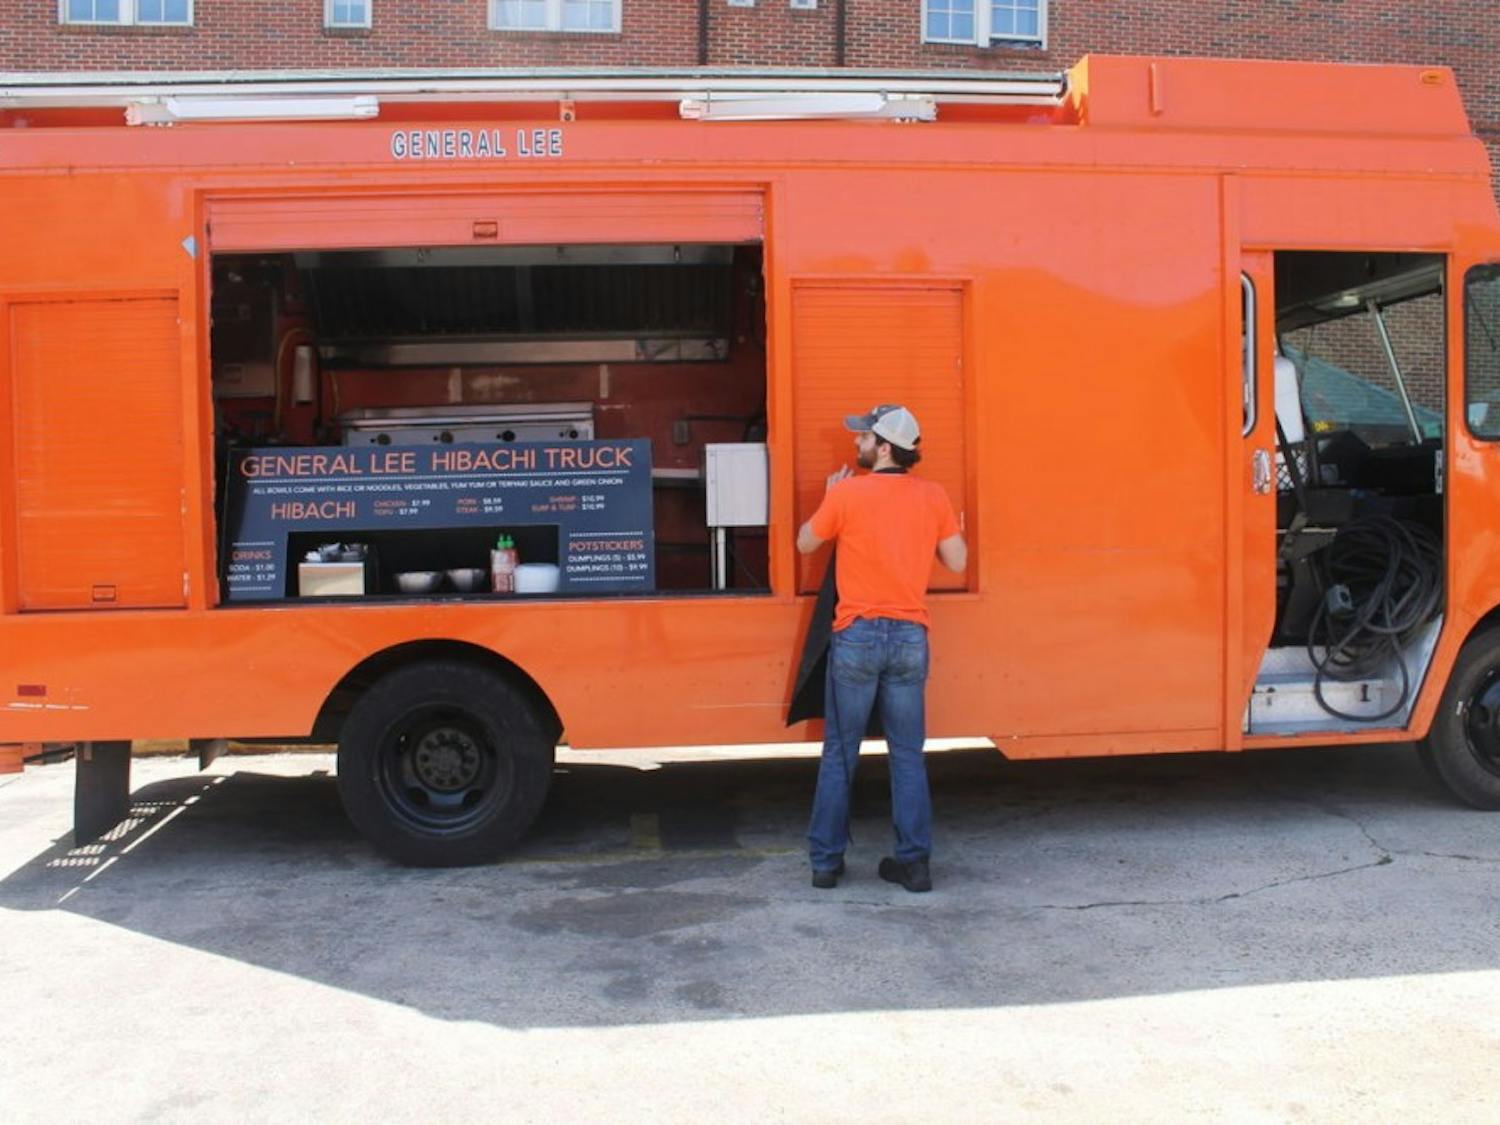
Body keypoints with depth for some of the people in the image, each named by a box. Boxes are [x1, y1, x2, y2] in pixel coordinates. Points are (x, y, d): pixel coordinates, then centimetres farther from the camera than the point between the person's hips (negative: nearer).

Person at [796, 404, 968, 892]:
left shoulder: (847, 493, -7)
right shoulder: (933, 496, 1)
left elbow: (805, 544, 6)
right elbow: (957, 561, 6)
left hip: (858, 635, -2)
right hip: (910, 636, 3)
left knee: (839, 755, 9)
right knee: (908, 755, 11)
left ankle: (826, 861, 15)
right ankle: (914, 861, 11)